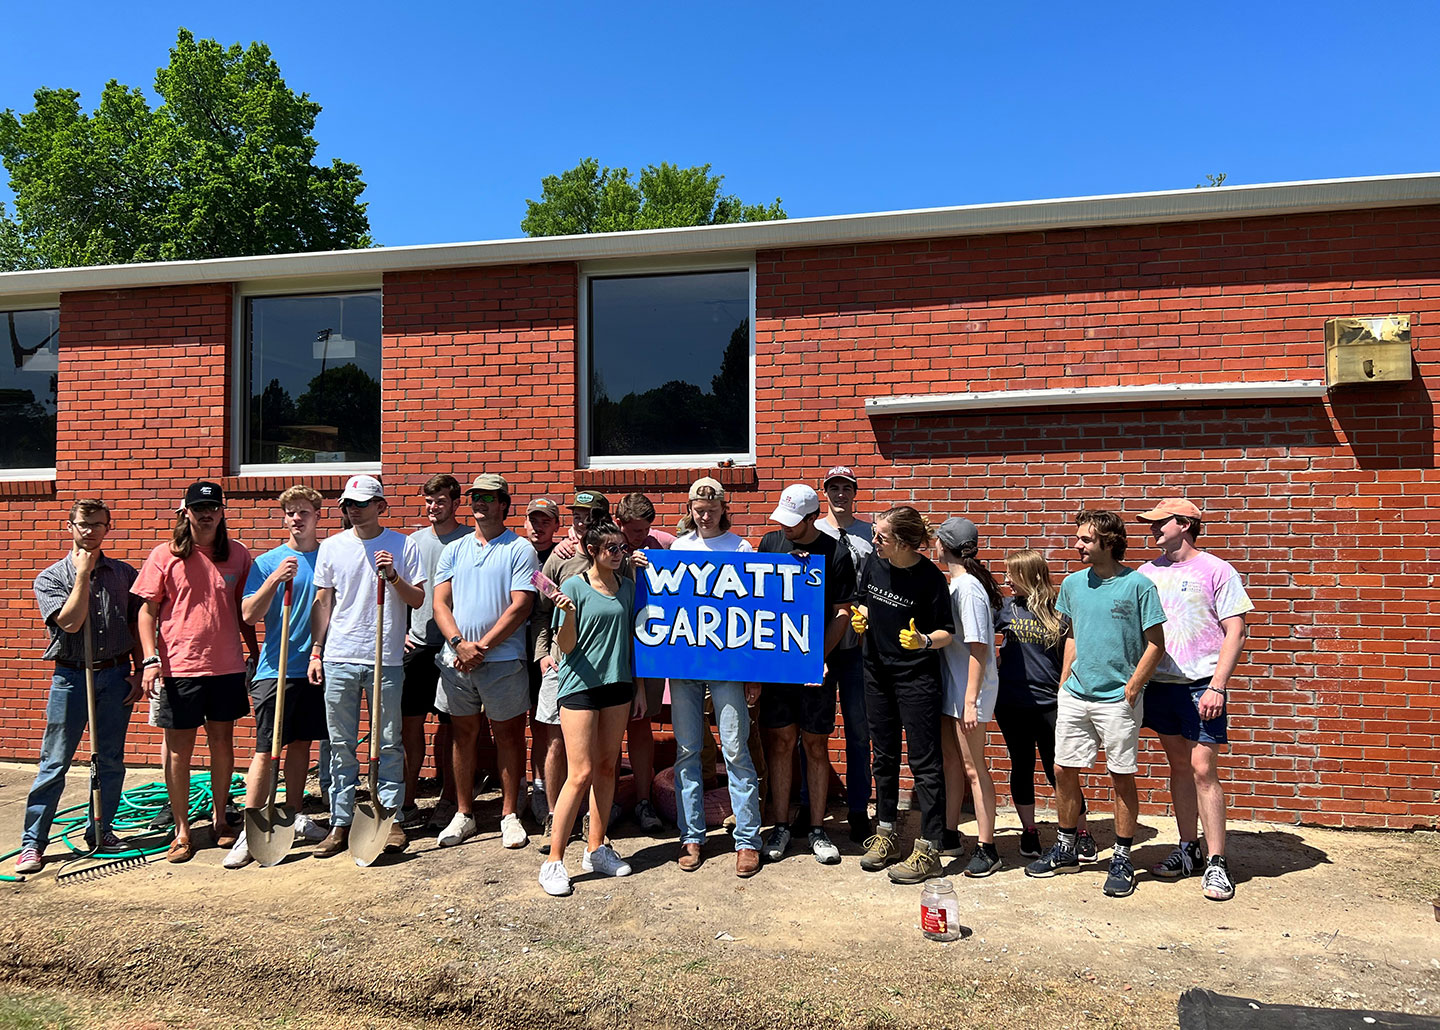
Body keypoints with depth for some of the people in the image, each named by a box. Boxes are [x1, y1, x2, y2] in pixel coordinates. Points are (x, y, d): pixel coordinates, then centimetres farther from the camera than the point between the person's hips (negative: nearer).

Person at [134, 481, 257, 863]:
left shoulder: (237, 554, 4)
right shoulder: (165, 555, -2)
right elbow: (147, 611, 0)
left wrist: (256, 652, 13)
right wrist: (150, 660, -10)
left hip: (226, 666, 2)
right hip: (178, 665, -2)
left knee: (222, 741, 11)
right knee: (179, 747, 5)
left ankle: (221, 819, 26)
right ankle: (182, 829, 18)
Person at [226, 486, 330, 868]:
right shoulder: (267, 562, 0)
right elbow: (249, 615, -8)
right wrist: (274, 580, -22)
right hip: (276, 668, -3)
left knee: (302, 742, 13)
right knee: (266, 750, -3)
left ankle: (295, 816, 25)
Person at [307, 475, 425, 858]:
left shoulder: (403, 546, 2)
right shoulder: (331, 547, 9)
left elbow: (418, 599, 2)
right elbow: (323, 601, 12)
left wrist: (394, 577, -15)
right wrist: (315, 651, 8)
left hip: (386, 658, -2)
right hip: (339, 657, 2)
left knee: (389, 743, 4)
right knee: (341, 745, 8)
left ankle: (391, 819, 14)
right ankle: (341, 823, 17)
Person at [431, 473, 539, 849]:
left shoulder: (519, 549, -1)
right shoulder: (454, 550, 13)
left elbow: (520, 606, -9)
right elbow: (440, 602, 6)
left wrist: (482, 646, -14)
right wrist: (459, 643, -11)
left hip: (502, 659, -4)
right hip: (456, 659, 4)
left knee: (508, 734, 4)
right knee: (462, 734, 11)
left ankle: (510, 814, 16)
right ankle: (464, 814, 23)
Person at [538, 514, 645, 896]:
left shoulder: (626, 586, 8)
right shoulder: (574, 587, -8)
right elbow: (566, 647, -8)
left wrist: (638, 686, 14)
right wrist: (569, 614, -26)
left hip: (617, 683, 6)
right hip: (580, 684, -6)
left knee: (607, 768, 11)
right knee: (581, 773, -7)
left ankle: (596, 849, 24)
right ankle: (553, 861, 4)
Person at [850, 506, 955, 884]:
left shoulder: (931, 578, -17)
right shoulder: (874, 566, -2)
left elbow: (947, 632, -10)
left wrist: (924, 641, -30)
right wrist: (861, 617, -5)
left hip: (917, 679, -6)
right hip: (878, 672, 6)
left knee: (924, 762, 1)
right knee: (884, 757, 16)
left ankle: (928, 849, 11)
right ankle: (885, 832, 31)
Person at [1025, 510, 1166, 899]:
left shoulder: (1138, 585, -9)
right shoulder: (1073, 583, 7)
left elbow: (1155, 644, -6)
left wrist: (1131, 689, -10)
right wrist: (1064, 682, 12)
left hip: (1117, 698, -5)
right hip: (1075, 695, 5)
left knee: (1122, 778, 5)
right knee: (1063, 771, 8)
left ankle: (1122, 860, 20)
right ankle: (1065, 848, 25)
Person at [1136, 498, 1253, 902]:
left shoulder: (1216, 571, -4)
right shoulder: (1148, 572, 10)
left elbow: (1236, 632, -7)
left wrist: (1217, 686, -15)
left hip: (1201, 685, -5)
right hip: (1159, 683, 5)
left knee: (1203, 770, -6)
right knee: (1179, 767, 13)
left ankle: (1216, 862, 4)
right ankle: (1187, 850, 24)